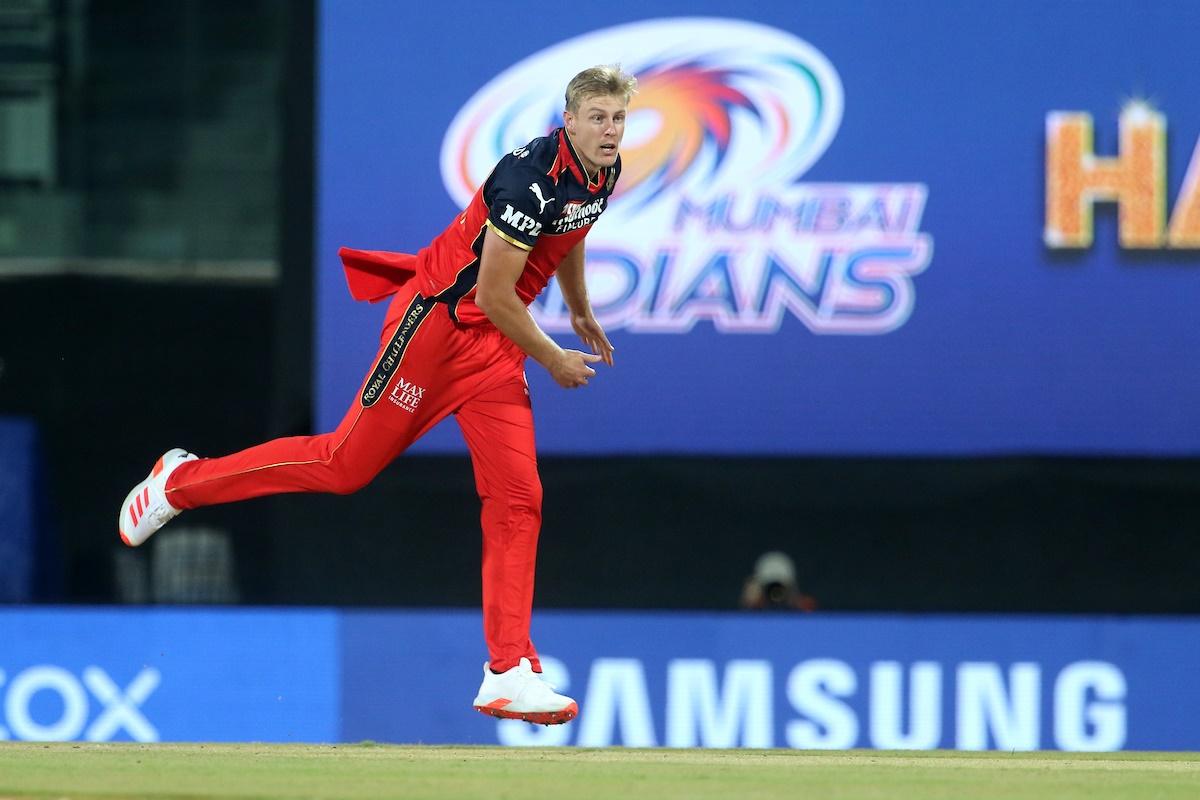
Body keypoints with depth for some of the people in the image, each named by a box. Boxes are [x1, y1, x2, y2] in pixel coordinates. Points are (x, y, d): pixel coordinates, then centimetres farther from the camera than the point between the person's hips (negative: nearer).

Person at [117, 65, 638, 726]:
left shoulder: (603, 174, 4)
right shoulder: (532, 179, -25)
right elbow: (492, 293, -22)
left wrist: (580, 311, 37)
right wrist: (552, 360, -9)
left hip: (497, 345, 8)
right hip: (436, 322, -8)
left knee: (517, 498, -3)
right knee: (348, 464, -3)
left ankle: (508, 673, -4)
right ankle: (182, 481, 15)